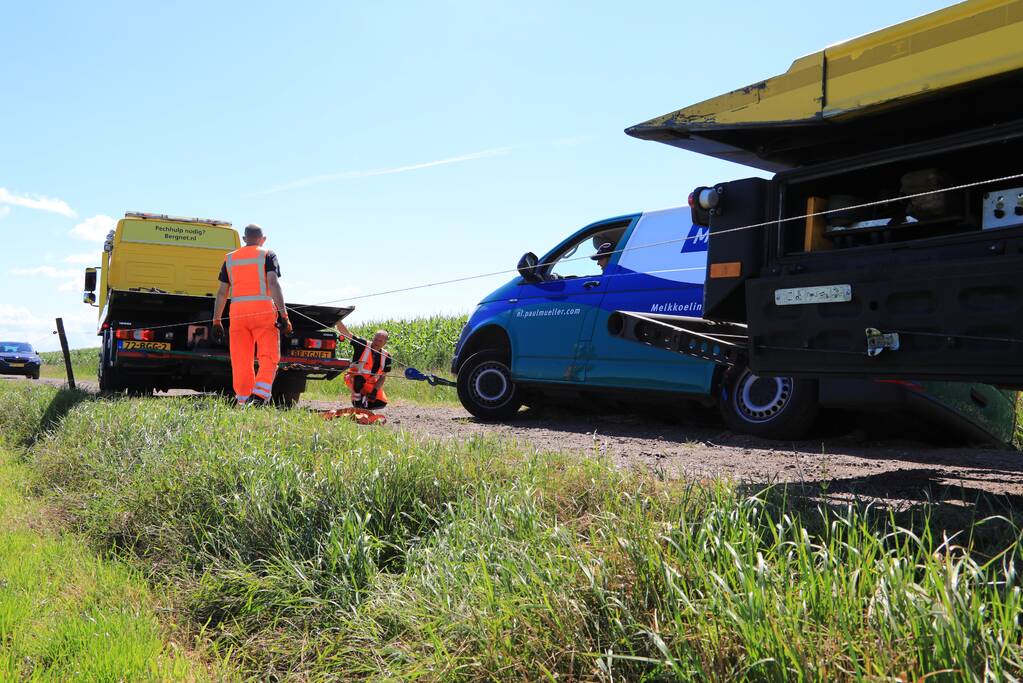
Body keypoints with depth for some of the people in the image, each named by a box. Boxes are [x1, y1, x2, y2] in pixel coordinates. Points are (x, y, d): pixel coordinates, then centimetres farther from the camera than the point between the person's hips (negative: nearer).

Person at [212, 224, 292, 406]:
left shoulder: (230, 258, 17)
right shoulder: (268, 255, 6)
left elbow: (222, 292, 13)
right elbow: (273, 284, -8)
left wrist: (216, 320, 17)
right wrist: (284, 315, -11)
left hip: (238, 312, 3)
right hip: (263, 310, -3)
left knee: (241, 362, 6)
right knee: (268, 359, -2)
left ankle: (242, 402, 8)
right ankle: (259, 396, -17)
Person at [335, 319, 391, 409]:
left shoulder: (386, 357, -7)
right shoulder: (363, 345, -18)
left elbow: (383, 377, -1)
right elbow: (345, 332, -27)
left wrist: (375, 390, -14)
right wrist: (337, 320, -42)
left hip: (371, 384, 4)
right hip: (353, 380, -4)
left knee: (381, 402, -9)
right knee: (359, 378, -39)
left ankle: (364, 405, 20)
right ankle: (356, 401, -15)